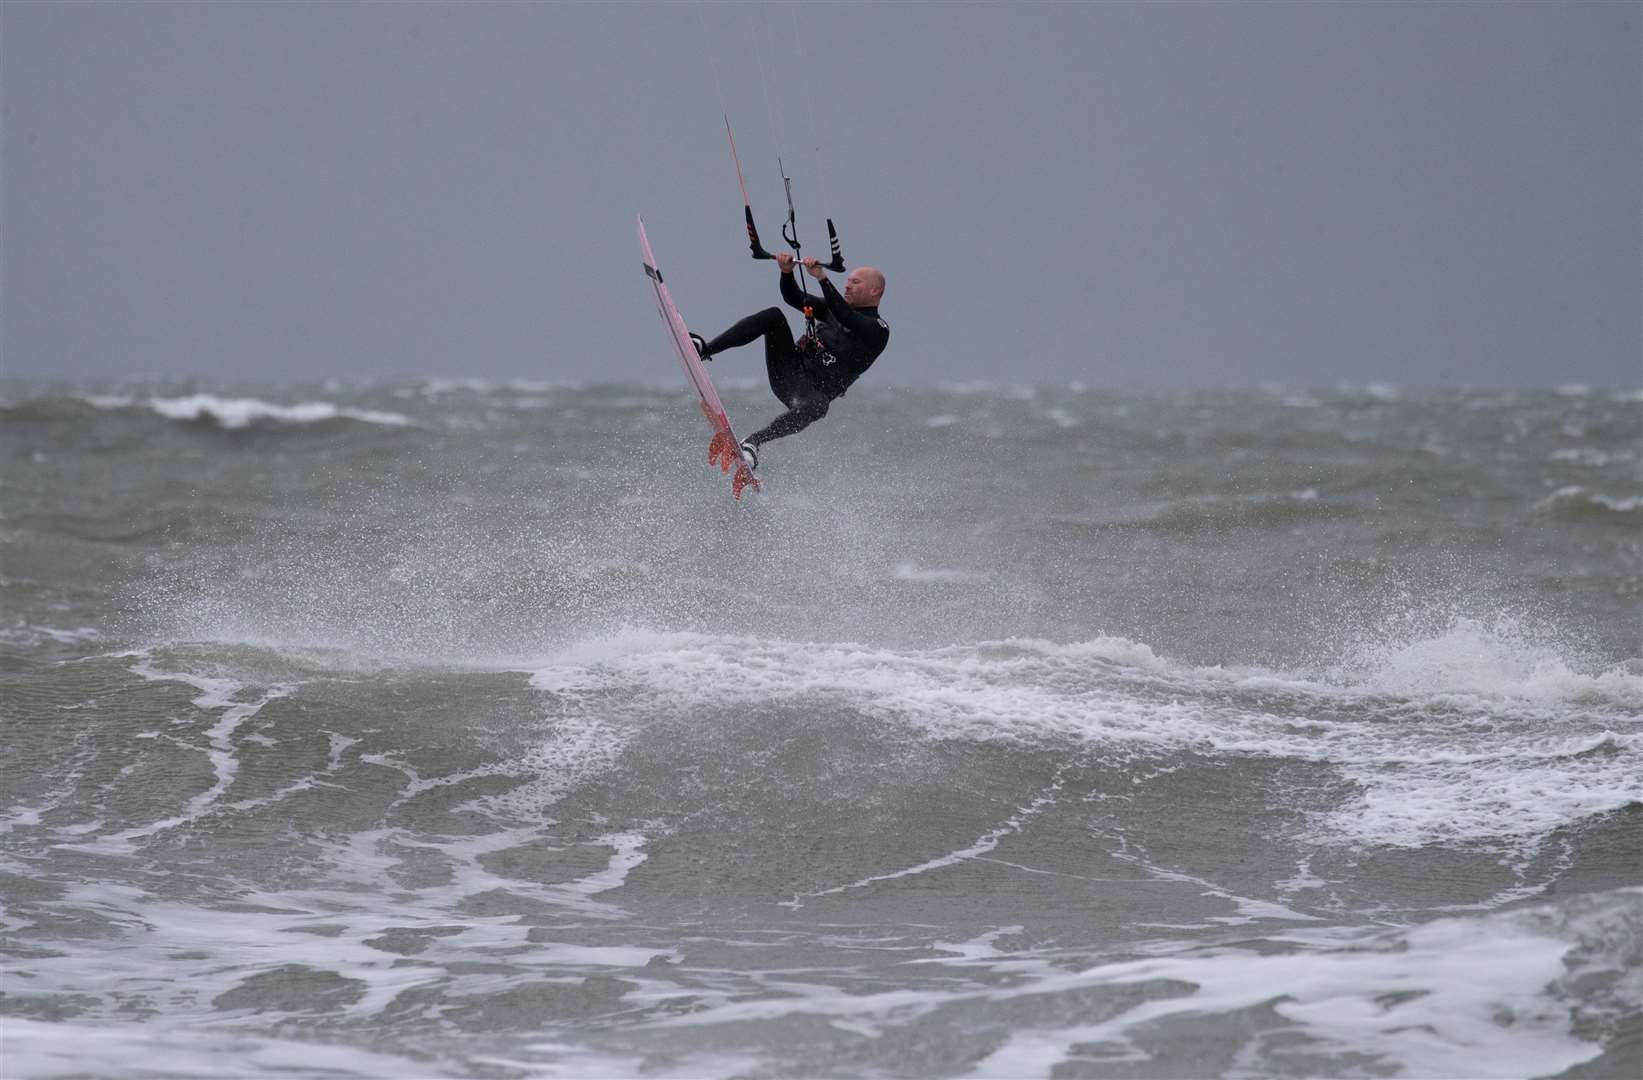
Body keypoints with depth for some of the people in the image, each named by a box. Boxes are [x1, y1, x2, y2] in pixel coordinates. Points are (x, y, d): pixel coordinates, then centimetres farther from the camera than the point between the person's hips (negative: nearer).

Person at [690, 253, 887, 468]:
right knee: (773, 316, -16)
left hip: (812, 391, -6)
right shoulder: (835, 308, 20)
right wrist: (787, 272, -5)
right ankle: (705, 349, -26)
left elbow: (846, 317, -22)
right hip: (787, 369, 6)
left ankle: (754, 441, -38)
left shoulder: (878, 330, -3)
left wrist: (822, 278, -28)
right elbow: (794, 298, 15)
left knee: (816, 406, -43)